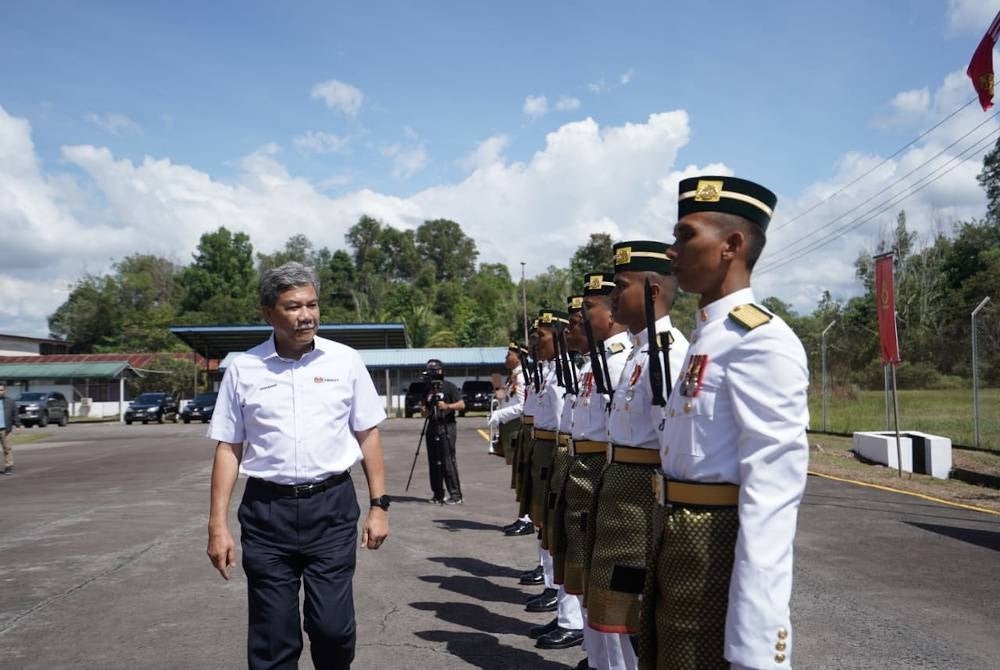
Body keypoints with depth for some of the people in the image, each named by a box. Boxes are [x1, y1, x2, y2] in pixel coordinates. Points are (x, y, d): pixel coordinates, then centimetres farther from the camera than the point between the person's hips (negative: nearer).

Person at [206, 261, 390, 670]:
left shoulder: (344, 361, 2)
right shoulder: (243, 370, 2)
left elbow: (368, 436, 7)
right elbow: (228, 449, 5)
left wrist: (379, 505, 3)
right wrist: (218, 525, 2)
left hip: (332, 506, 0)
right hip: (267, 510, 0)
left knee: (334, 628, 1)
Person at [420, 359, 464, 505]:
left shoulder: (449, 387, -4)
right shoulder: (428, 390, 15)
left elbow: (462, 404, -8)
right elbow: (425, 412, 18)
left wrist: (447, 406, -21)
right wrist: (424, 411, -4)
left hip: (447, 428, -7)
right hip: (432, 427, 7)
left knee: (448, 461, -9)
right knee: (433, 462, 8)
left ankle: (455, 495, -5)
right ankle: (438, 495, 16)